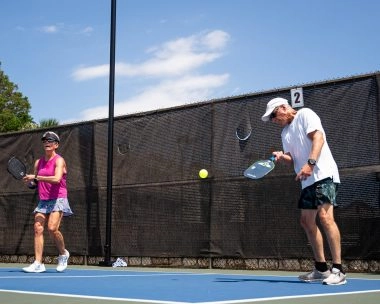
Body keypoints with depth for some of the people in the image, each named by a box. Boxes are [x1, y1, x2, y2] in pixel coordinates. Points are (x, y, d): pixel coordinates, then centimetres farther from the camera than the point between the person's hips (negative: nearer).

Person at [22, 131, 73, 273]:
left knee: (52, 228, -21)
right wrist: (30, 181, 0)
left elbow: (57, 178, -23)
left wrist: (36, 177, -22)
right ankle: (38, 263, -7)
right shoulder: (38, 162, 14)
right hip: (43, 201, 6)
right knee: (38, 228, -7)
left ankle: (63, 254, 4)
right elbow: (35, 182, 23)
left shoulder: (59, 160, -6)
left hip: (57, 199, -6)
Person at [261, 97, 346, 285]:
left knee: (325, 216, -20)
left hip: (323, 174, -9)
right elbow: (293, 159, 17)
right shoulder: (285, 133, 21)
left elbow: (318, 138, -14)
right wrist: (282, 157, -5)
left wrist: (310, 163, -26)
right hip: (308, 181, 9)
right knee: (307, 222, 7)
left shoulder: (305, 114, -1)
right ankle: (322, 269, 14)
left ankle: (338, 270, -18)